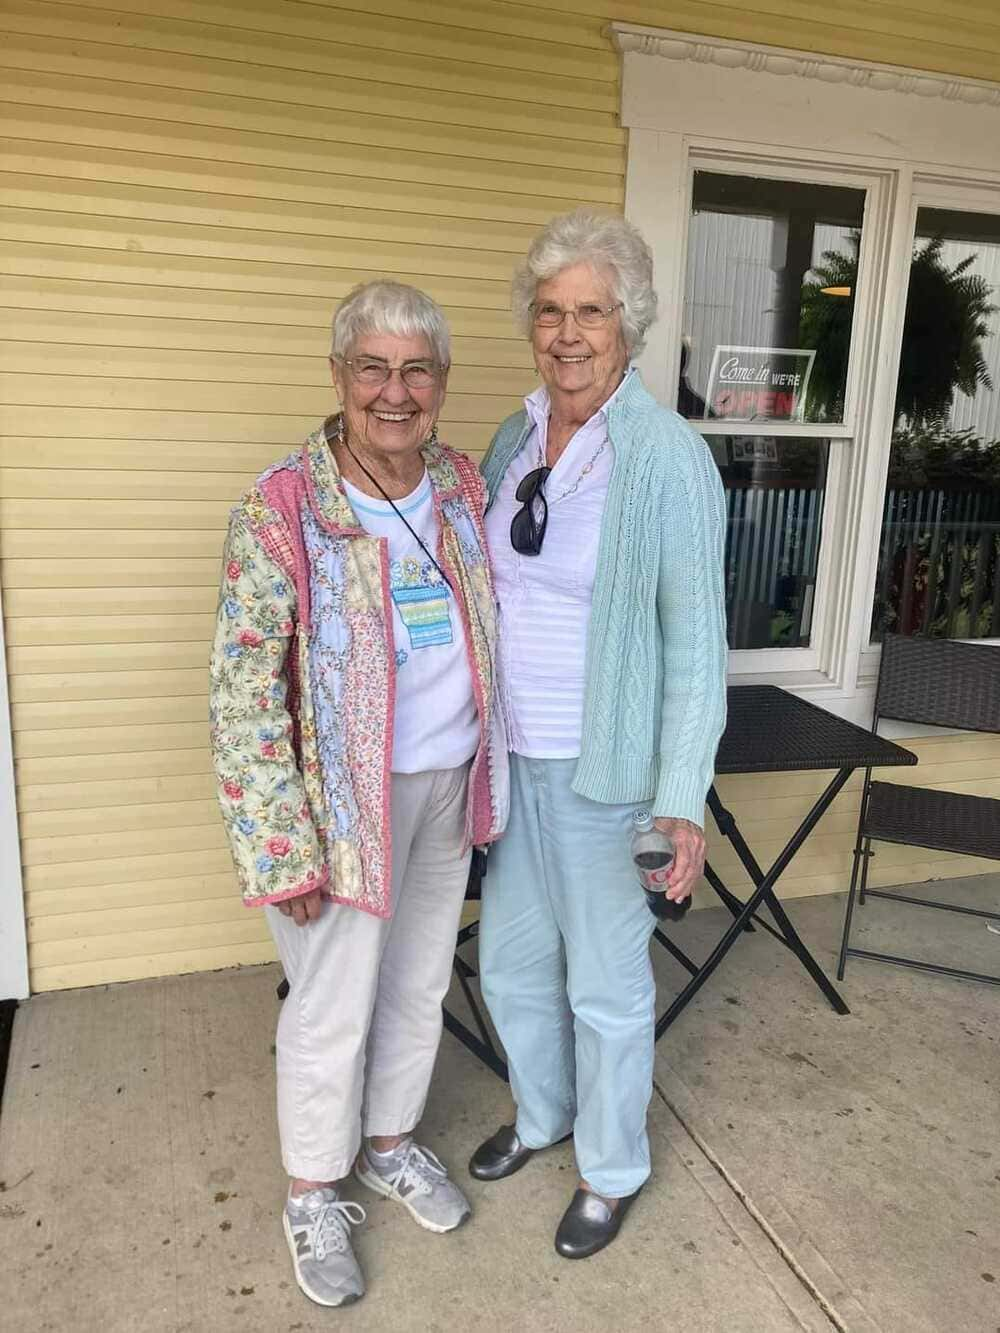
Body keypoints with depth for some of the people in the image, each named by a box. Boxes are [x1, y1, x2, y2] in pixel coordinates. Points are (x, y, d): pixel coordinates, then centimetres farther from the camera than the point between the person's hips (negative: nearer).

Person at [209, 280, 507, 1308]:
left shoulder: (462, 486, 0)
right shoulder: (280, 510, -18)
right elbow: (241, 695, -18)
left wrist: (485, 767, 12)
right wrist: (283, 849, -18)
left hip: (449, 787, 6)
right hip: (346, 796, -5)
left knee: (420, 986, 22)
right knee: (332, 1009, 12)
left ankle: (392, 1145, 48)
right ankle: (313, 1194, 39)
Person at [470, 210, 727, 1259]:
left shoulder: (668, 457, -15)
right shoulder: (512, 442, 4)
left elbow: (696, 639, -14)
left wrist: (683, 800, -17)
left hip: (601, 767, -6)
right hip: (511, 756, 6)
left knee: (606, 983, 12)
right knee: (511, 960, 21)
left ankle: (612, 1169, 39)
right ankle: (542, 1115, 49)